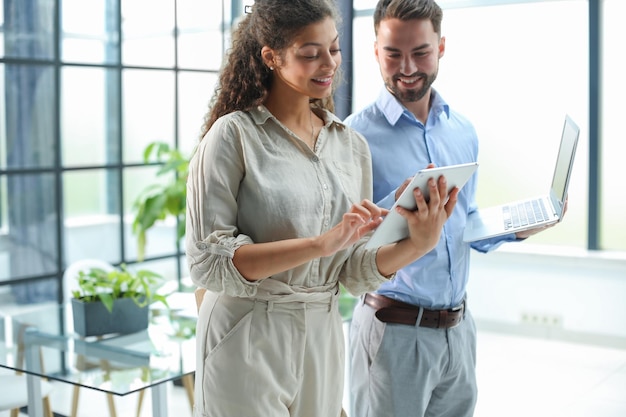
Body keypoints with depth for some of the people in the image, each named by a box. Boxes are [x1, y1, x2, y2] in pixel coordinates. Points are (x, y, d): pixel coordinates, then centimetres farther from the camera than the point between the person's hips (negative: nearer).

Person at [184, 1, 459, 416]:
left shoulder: (352, 145, 5)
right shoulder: (234, 135, -10)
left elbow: (354, 272, 4)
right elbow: (208, 262, -17)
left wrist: (417, 244, -14)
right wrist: (321, 243, -25)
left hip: (322, 342, 5)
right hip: (248, 345, -5)